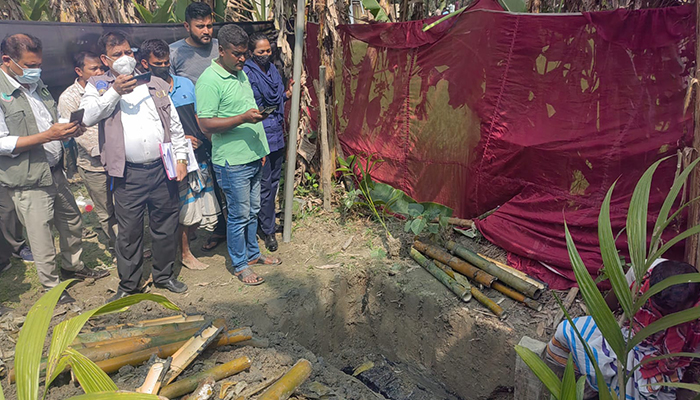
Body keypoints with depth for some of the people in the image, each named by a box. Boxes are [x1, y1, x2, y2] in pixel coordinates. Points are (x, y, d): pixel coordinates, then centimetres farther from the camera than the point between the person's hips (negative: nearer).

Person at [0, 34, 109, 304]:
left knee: (72, 221, 20)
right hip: (28, 180, -8)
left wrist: (69, 129, -1)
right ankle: (52, 287, 21)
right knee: (41, 236, 4)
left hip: (54, 171, 8)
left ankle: (74, 266, 41)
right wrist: (47, 136, -26)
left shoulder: (36, 84, 9)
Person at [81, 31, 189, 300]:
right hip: (128, 174, -2)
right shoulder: (98, 85, 7)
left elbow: (175, 124, 13)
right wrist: (114, 92, -16)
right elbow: (88, 116, -10)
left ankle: (164, 275, 31)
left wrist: (181, 158, 5)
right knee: (129, 232, 6)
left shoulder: (156, 84, 12)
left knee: (165, 227, 12)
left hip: (163, 169, 2)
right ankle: (128, 285, 23)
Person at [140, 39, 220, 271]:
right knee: (185, 212, 3)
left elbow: (198, 117, 12)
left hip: (198, 156, 5)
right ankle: (185, 253, 26)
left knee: (203, 209, 10)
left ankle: (182, 240, 34)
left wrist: (207, 141, -4)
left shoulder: (186, 84, 10)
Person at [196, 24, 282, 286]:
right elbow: (206, 124, -19)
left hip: (253, 157, 8)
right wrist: (243, 118, -28)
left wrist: (261, 150, 18)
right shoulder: (209, 81, -15)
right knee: (239, 215, 2)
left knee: (252, 211, 18)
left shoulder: (242, 74, 13)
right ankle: (240, 265, 18)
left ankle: (252, 254, 34)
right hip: (232, 162, -8)